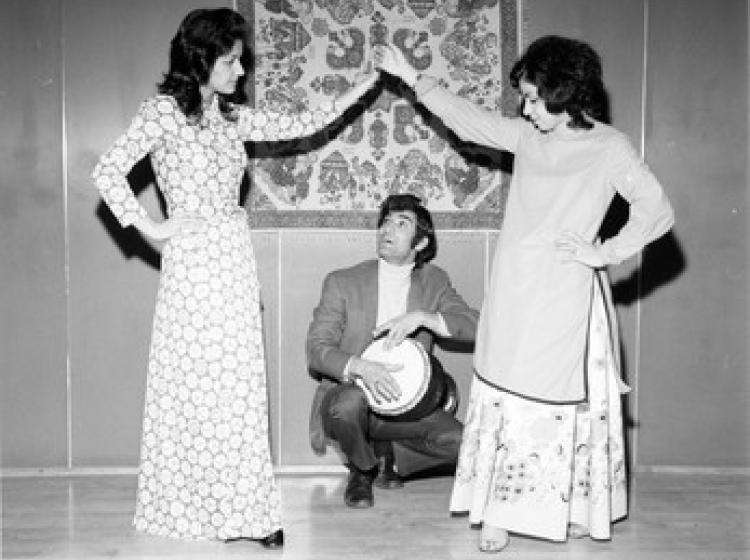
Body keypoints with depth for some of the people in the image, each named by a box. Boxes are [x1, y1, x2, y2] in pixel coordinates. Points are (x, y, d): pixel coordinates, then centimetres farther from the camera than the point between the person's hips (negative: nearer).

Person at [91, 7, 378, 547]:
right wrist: (151, 227, -9)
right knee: (193, 386, 2)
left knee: (240, 389, 6)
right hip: (192, 261, -5)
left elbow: (298, 125, 15)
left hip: (237, 260, 6)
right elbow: (107, 172, -12)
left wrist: (363, 86, 14)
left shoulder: (232, 115, 12)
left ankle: (245, 508, 16)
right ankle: (189, 506, 17)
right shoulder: (163, 111, -6)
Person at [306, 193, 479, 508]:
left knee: (458, 443, -22)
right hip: (347, 397, -2)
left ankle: (389, 455, 10)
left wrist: (422, 317, -21)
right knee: (351, 402, -36)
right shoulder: (342, 282, -1)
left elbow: (475, 326, -5)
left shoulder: (433, 281, 6)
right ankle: (362, 469, -2)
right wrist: (361, 367, -27)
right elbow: (316, 349, -8)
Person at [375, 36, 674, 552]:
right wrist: (412, 78, 17)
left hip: (565, 295, -4)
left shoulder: (610, 148, -7)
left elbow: (658, 212, -8)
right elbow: (469, 119, 17)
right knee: (506, 399, 6)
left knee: (564, 402, 4)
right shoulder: (527, 136, 7)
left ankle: (577, 508, 22)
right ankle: (499, 511, 15)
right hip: (514, 292, 4)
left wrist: (605, 253, -10)